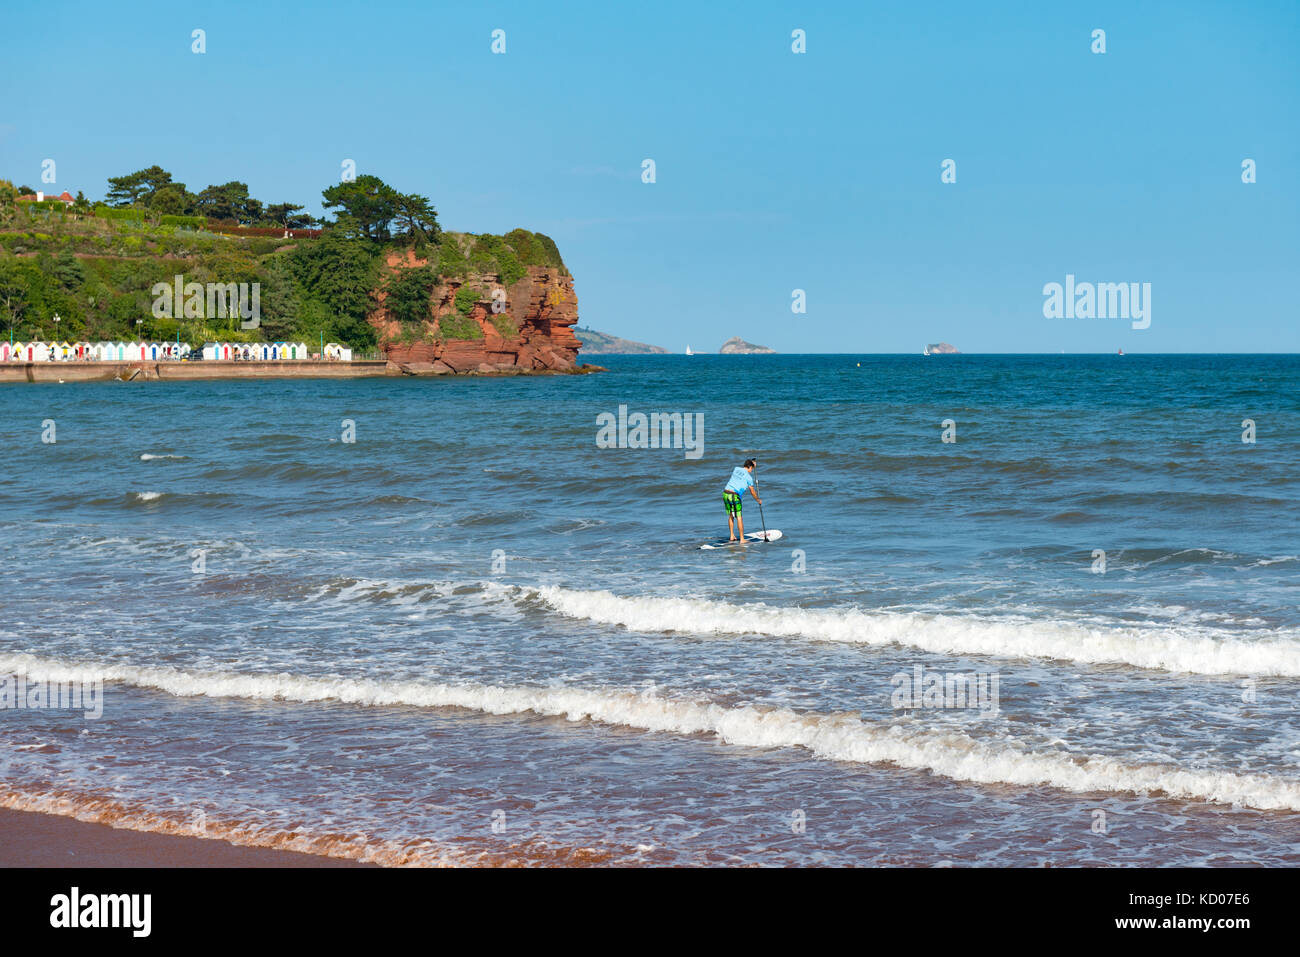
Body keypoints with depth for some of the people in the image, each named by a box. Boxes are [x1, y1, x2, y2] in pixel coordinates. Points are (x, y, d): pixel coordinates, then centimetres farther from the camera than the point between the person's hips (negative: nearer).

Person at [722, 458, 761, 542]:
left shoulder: (736, 469, 13)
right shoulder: (748, 477, -2)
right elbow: (752, 492, 7)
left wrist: (751, 463, 53)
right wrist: (758, 500, 23)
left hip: (725, 493, 6)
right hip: (735, 496, -6)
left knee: (731, 516, 19)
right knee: (739, 517, -1)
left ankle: (732, 536, 24)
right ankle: (742, 539, 1)